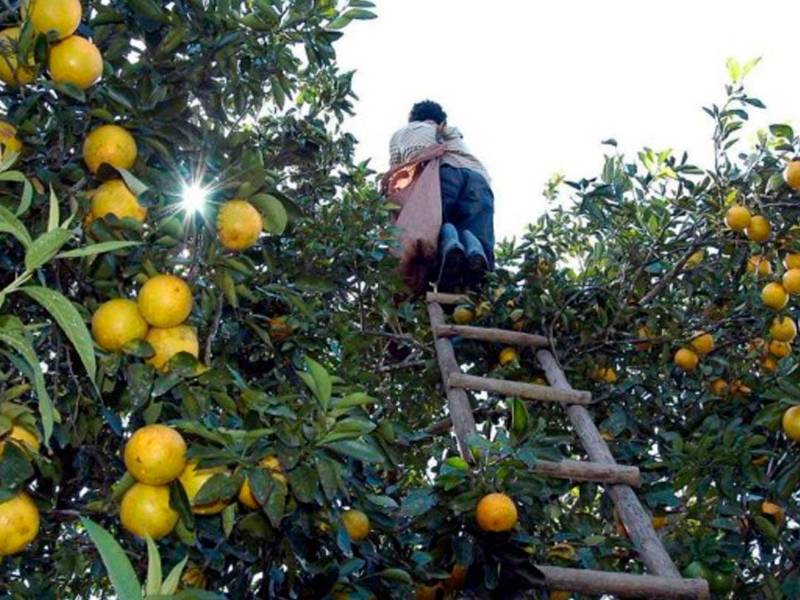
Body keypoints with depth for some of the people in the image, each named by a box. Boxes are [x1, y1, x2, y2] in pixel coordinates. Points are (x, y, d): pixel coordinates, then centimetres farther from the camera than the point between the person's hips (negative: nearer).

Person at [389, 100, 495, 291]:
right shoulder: (454, 134, 45)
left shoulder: (403, 132, 36)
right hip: (478, 179, 3)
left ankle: (447, 238, -41)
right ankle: (472, 244, -42)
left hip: (441, 173, -2)